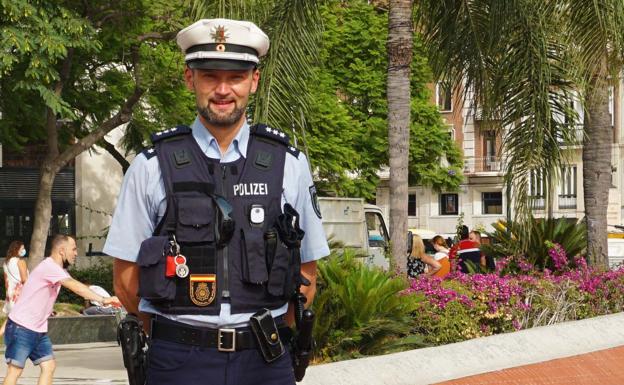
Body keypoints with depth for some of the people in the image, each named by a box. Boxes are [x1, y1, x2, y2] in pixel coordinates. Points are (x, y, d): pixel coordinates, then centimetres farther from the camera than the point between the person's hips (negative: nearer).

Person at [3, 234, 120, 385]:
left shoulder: (58, 270, 13)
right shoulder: (49, 267, -19)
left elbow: (76, 286, 8)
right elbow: (75, 287, -28)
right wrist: (103, 299, -33)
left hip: (39, 330, 9)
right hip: (21, 328, -9)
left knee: (49, 366, 1)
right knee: (15, 370, -10)